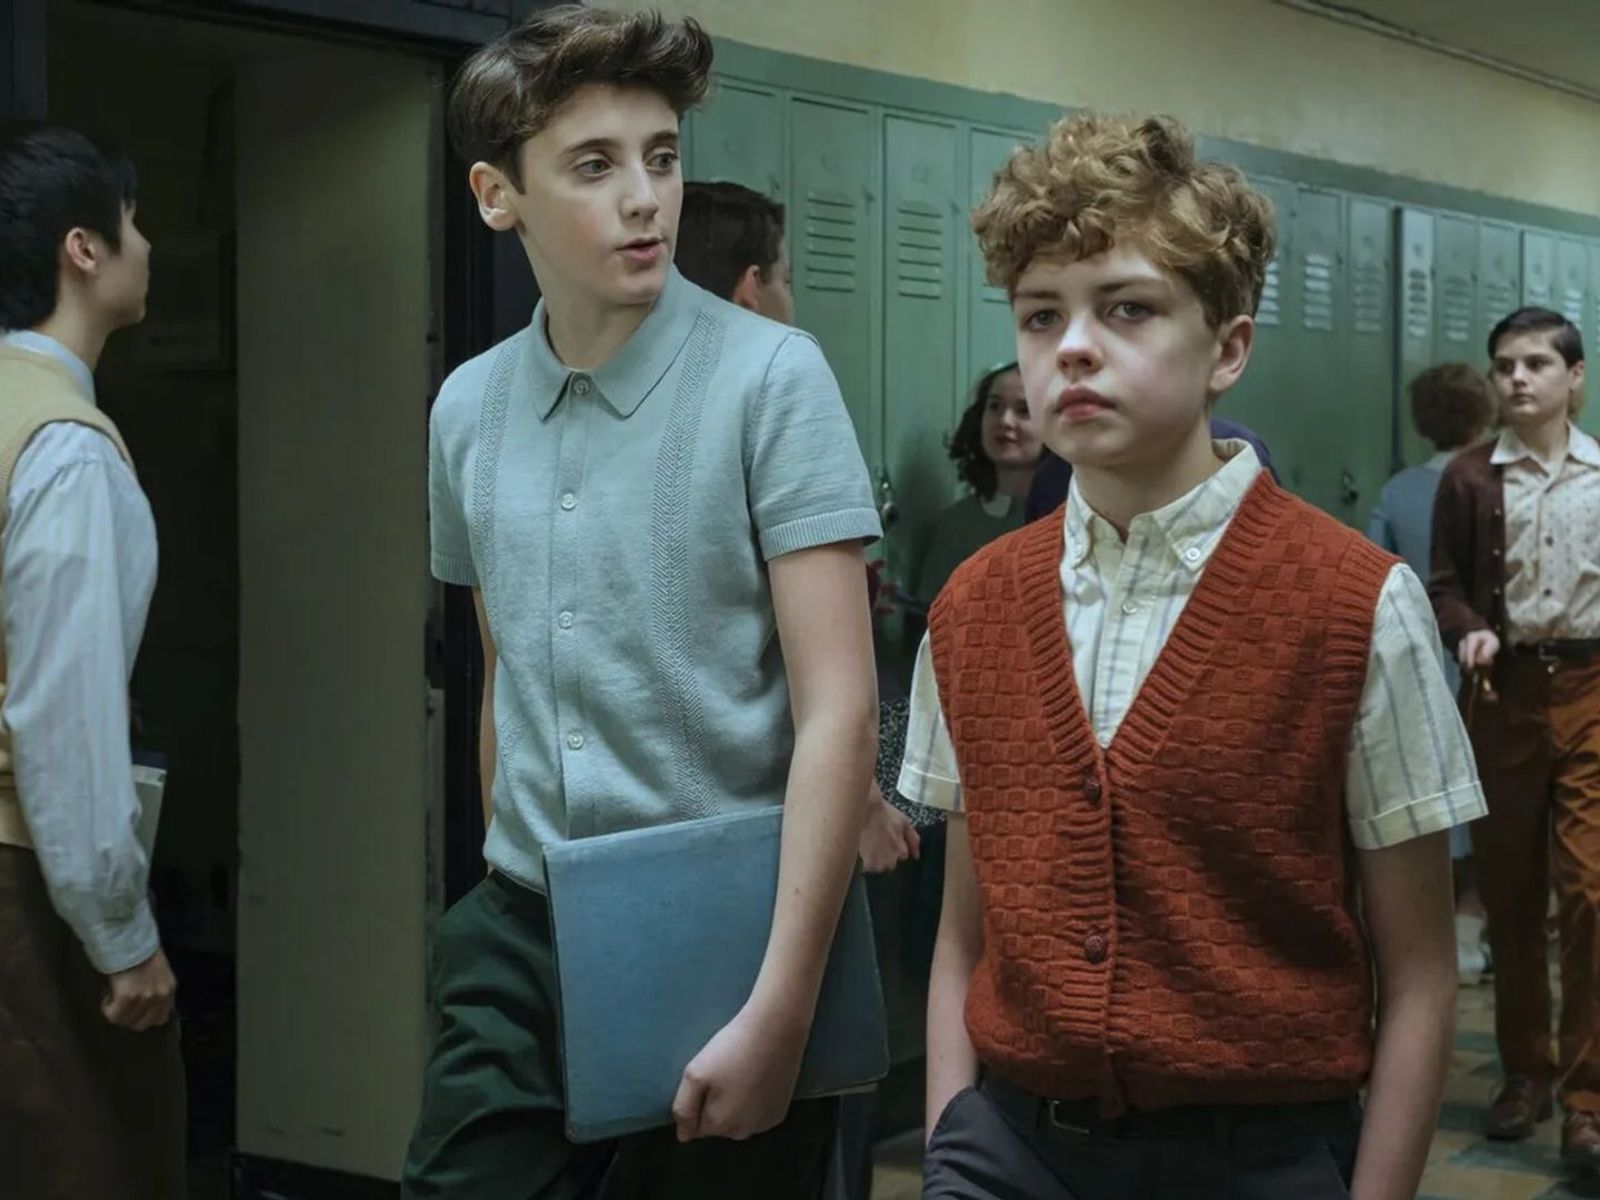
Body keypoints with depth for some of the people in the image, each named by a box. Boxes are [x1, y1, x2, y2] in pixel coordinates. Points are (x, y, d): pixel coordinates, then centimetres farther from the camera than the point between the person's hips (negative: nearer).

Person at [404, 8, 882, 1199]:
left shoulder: (769, 377, -11)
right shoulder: (468, 408, 5)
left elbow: (838, 709, -15)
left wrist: (780, 1006, -19)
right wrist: (513, 894, 16)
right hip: (518, 937, 4)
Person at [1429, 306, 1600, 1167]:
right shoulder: (1469, 477, 4)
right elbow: (1445, 582, 5)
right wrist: (1470, 632, -15)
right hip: (1505, 692, 1)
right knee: (1510, 892, 9)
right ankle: (1525, 1071, 24)